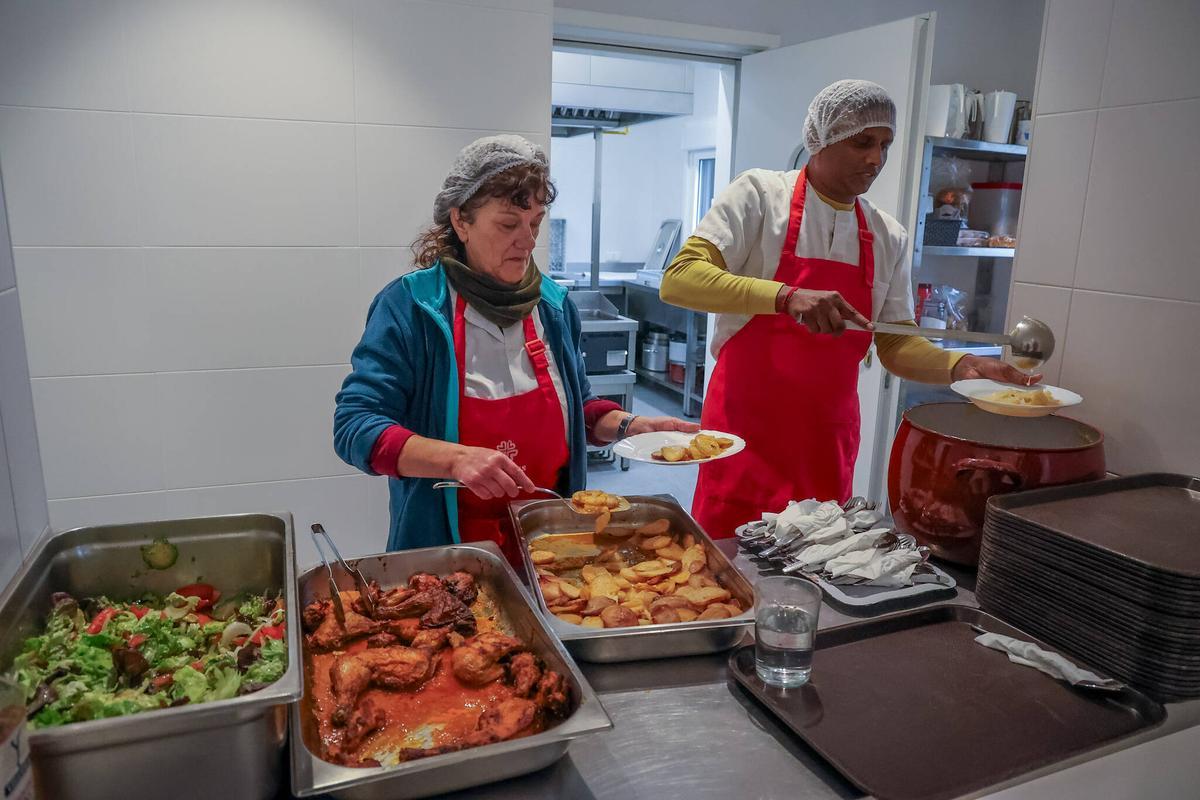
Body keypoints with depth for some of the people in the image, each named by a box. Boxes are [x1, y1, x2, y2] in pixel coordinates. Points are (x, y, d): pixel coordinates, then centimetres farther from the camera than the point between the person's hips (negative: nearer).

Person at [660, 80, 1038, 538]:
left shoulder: (889, 238, 8)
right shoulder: (761, 194, -6)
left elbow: (896, 345, 11)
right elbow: (678, 280, -18)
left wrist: (959, 366, -9)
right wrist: (787, 297, -30)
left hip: (829, 439, 5)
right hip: (747, 428, -4)